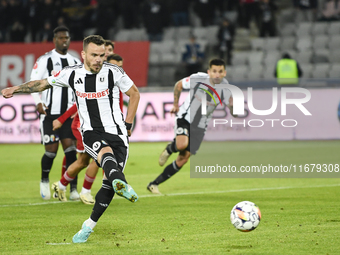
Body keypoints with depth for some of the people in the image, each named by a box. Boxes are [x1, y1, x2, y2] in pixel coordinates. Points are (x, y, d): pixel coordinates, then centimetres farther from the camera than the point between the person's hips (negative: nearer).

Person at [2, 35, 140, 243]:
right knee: (106, 153, -36)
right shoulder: (71, 74, 2)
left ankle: (89, 226, 8)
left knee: (109, 184, -10)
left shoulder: (113, 72, -3)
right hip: (91, 133, 0)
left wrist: (128, 125, 6)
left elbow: (134, 94, 9)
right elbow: (43, 84, 17)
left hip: (116, 133, 0)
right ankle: (122, 184, -68)